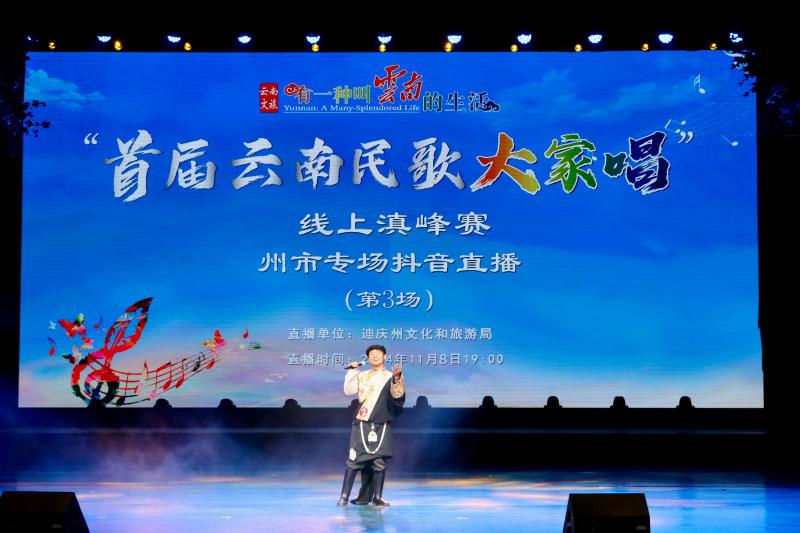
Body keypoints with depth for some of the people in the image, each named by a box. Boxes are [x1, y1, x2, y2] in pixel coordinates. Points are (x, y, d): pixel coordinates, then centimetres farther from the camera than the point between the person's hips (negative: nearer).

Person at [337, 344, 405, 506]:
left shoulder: (391, 377, 6)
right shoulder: (362, 376, 12)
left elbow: (397, 395, -11)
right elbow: (349, 391, 2)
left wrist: (397, 378, -27)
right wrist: (352, 372, -6)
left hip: (381, 426, 0)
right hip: (361, 424, 0)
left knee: (379, 461, 0)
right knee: (355, 460, -4)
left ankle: (377, 497, 9)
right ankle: (344, 496, -2)